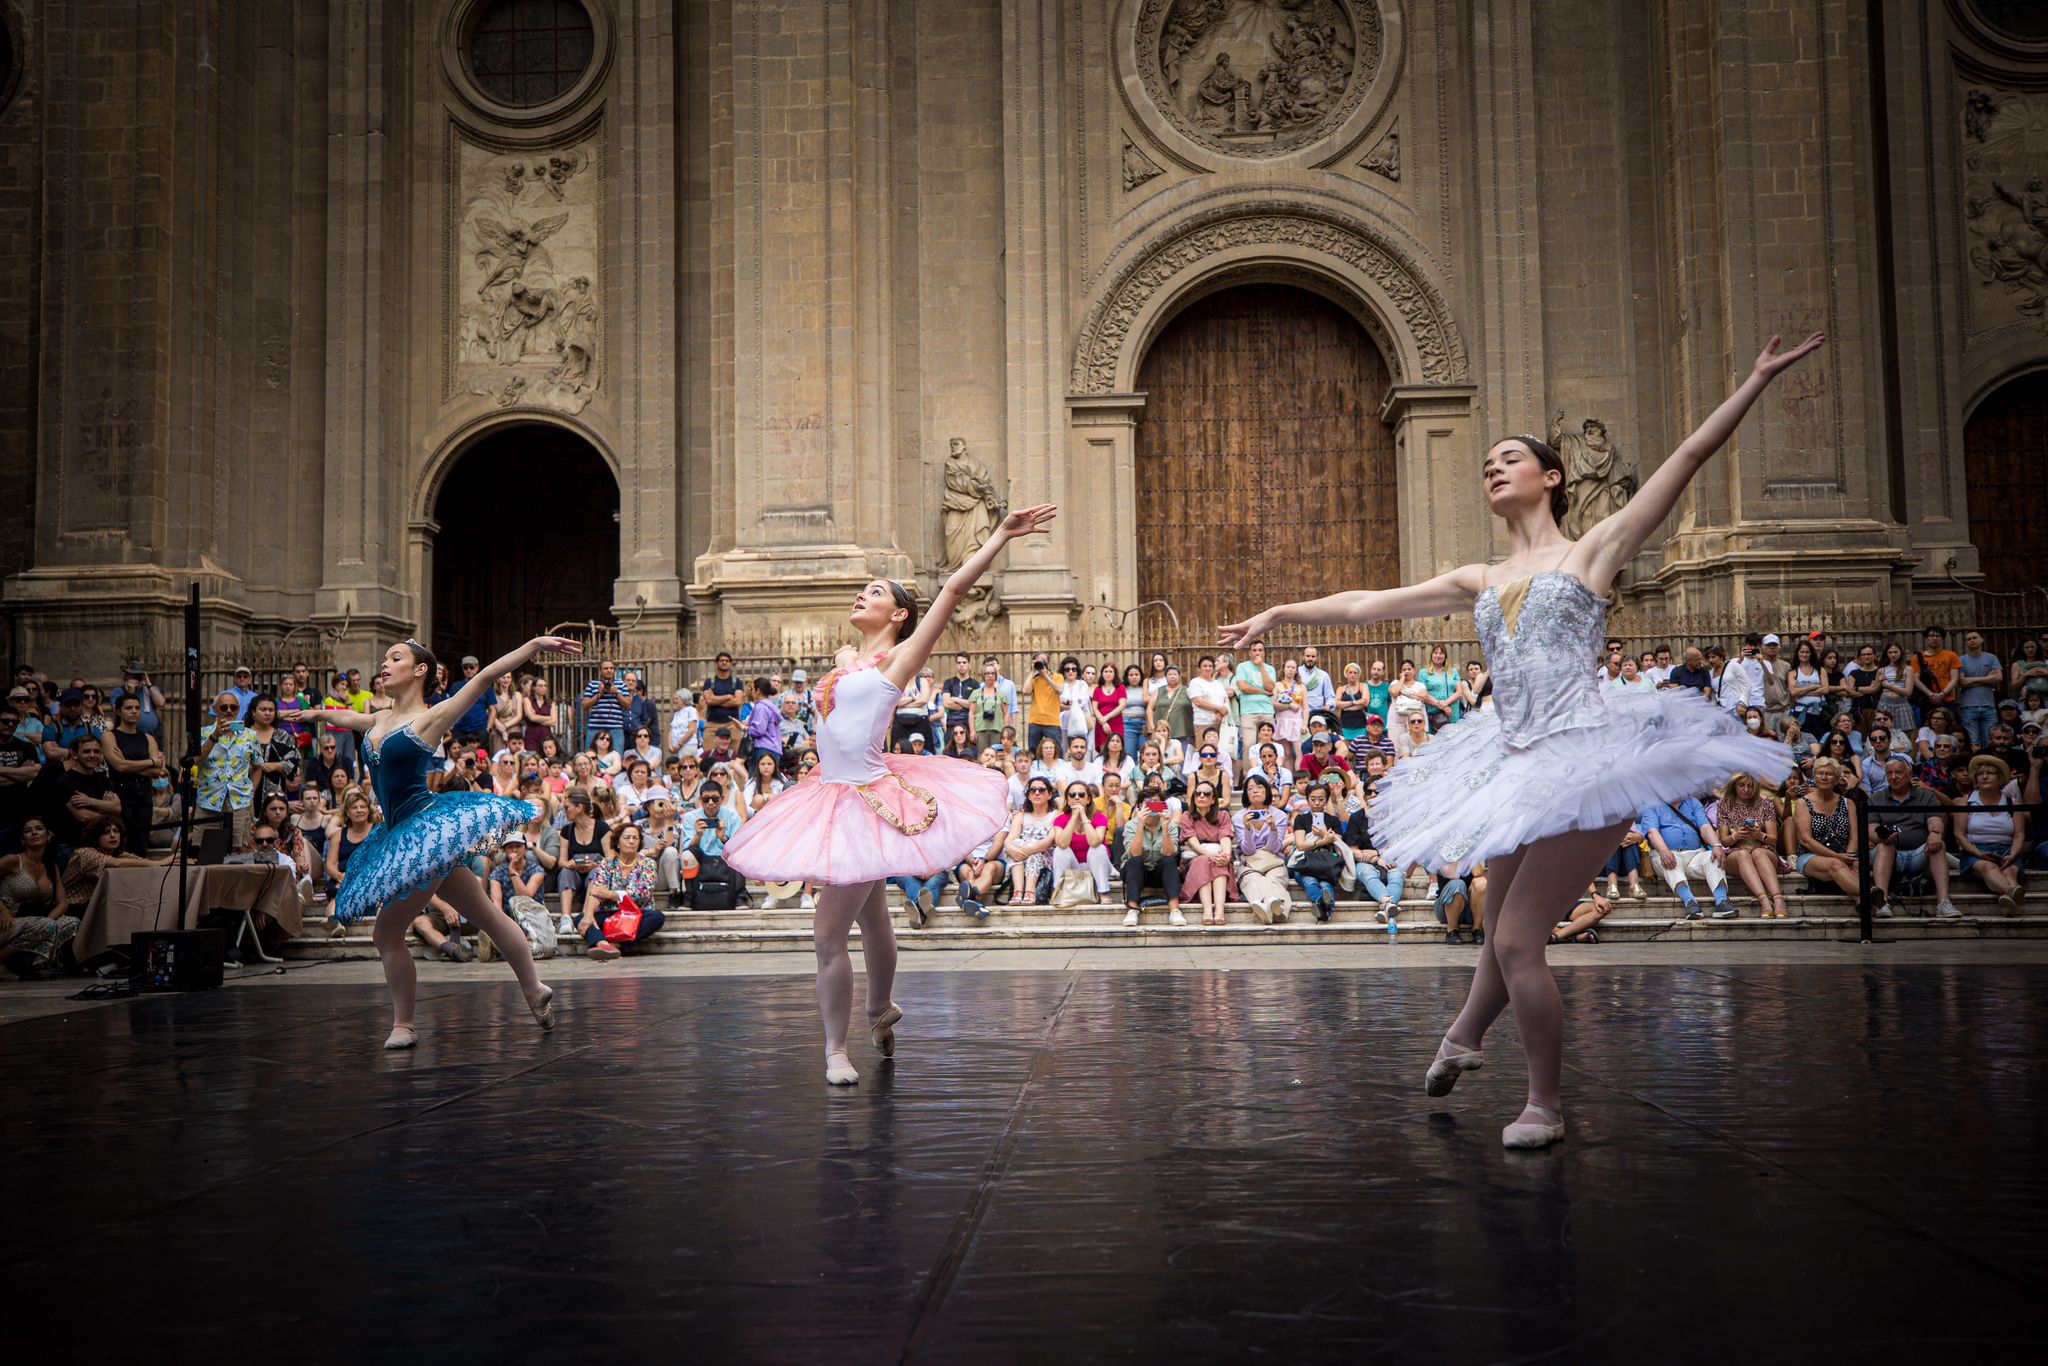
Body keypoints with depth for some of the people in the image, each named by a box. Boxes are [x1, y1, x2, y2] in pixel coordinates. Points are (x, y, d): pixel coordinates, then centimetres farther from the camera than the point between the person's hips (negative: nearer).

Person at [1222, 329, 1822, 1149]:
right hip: (1516, 767, 5)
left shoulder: (1594, 549, 5)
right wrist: (1281, 614, 25)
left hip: (1586, 758, -5)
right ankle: (1464, 1037, 46)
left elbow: (1691, 455, 2)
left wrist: (1759, 379, 1)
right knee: (1507, 930, 20)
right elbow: (1367, 606, 22)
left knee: (1517, 940, -9)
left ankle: (1545, 1105, 8)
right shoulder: (1477, 582, 17)